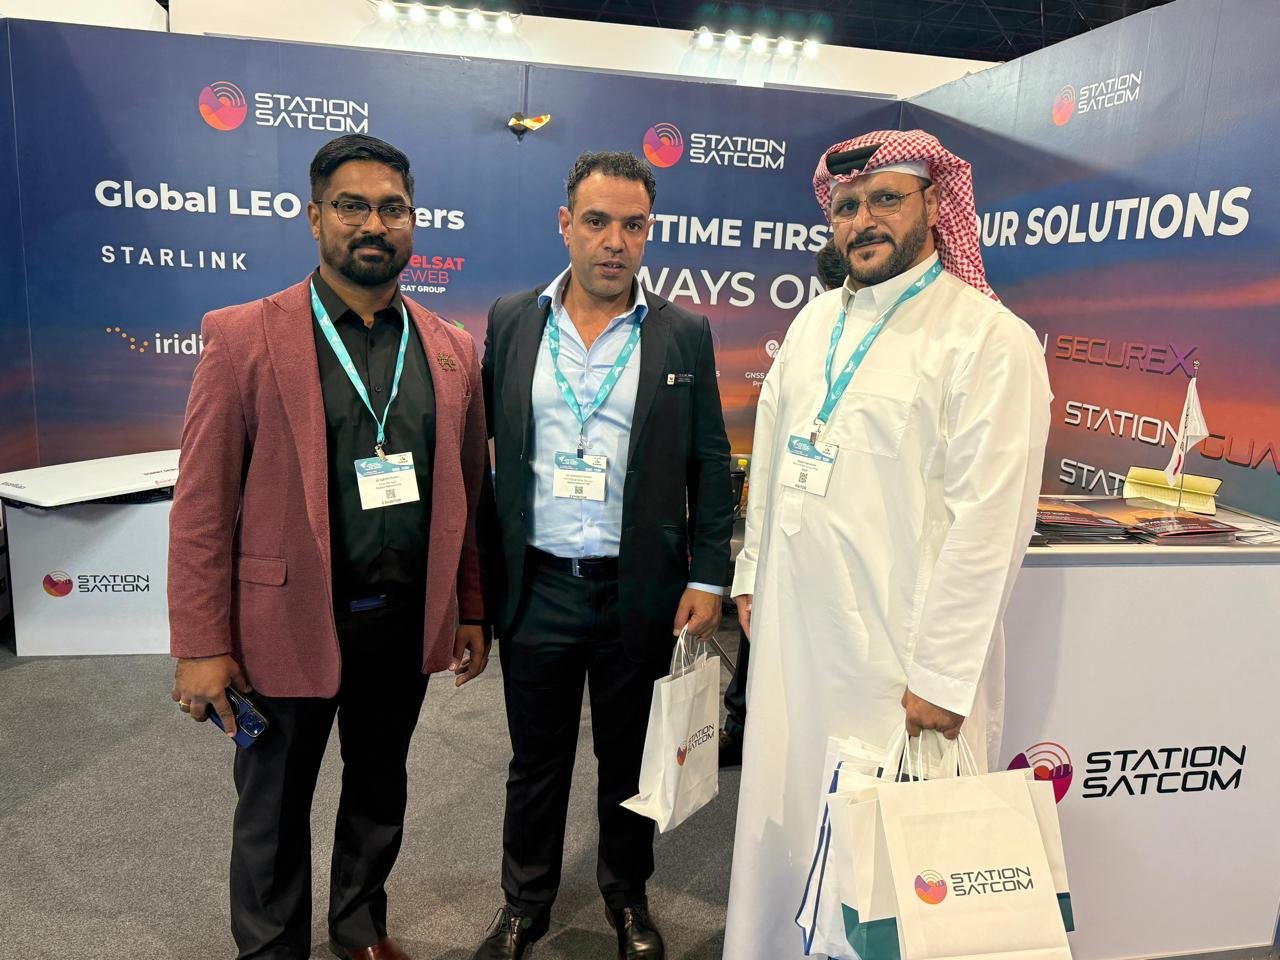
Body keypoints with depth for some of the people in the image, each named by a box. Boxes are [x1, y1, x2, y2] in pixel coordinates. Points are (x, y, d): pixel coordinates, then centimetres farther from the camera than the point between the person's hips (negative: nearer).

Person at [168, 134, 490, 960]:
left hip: (406, 625, 4)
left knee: (380, 792, 22)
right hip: (287, 624, -3)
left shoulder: (451, 350, 2)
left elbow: (468, 492, 6)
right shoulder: (243, 337, -8)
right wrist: (201, 648, -10)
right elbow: (201, 506, -9)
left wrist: (471, 612, 7)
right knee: (274, 809, 16)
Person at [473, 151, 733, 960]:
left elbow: (710, 463, 1)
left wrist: (707, 577, -4)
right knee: (536, 762, 17)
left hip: (642, 592, 0)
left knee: (630, 761, 17)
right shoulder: (510, 321, 2)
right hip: (536, 587, 1)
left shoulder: (685, 334, -1)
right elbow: (481, 451, 5)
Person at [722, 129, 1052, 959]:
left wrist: (942, 676, -15)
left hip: (899, 652, -6)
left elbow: (989, 521, -15)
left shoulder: (991, 338, -11)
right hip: (793, 632, 6)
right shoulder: (816, 318, 11)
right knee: (781, 824, 18)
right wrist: (752, 574, 15)